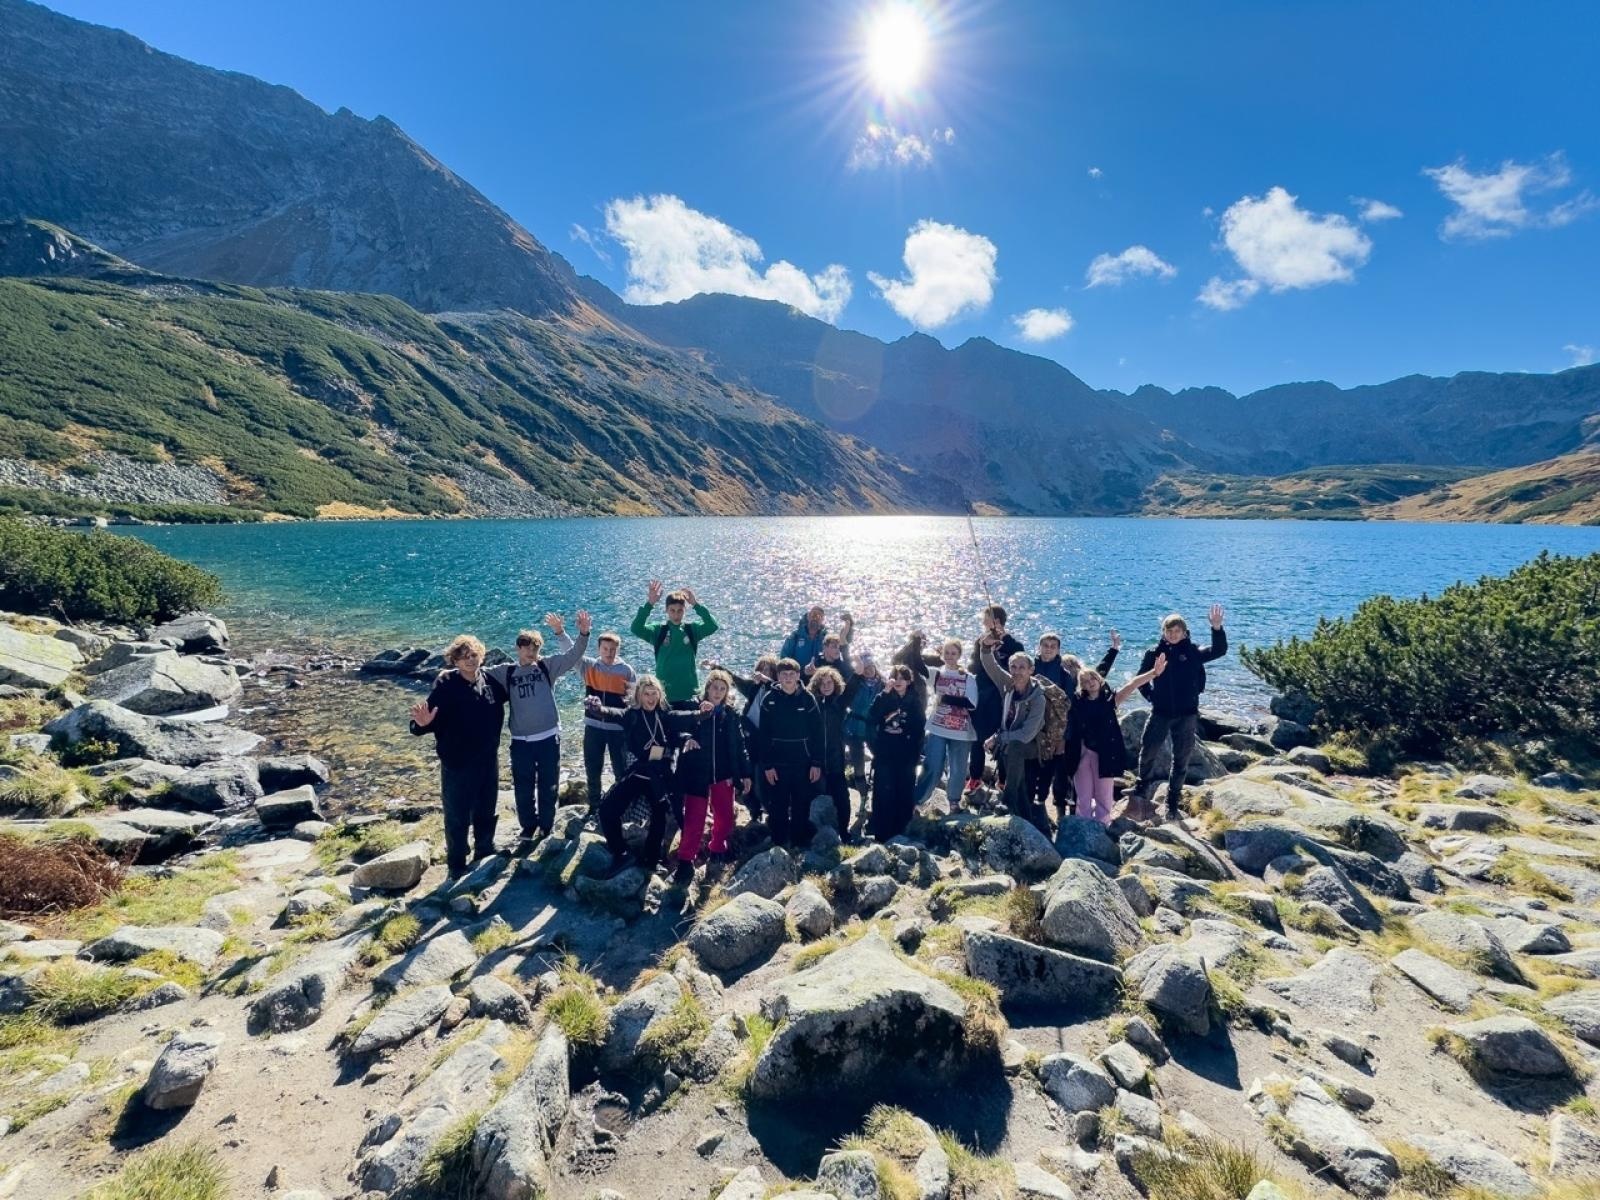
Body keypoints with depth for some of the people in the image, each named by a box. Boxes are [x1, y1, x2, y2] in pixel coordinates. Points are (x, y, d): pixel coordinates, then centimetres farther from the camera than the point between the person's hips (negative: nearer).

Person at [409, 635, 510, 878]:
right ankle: (456, 865, 25)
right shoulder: (446, 685, -17)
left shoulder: (490, 679, -4)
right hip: (457, 764, -5)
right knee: (457, 817, 8)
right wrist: (422, 723, -40)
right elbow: (434, 720, -20)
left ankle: (485, 855, 41)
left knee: (486, 813, 22)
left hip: (488, 760, 5)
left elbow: (508, 694, 18)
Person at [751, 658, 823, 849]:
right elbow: (763, 735, -3)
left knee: (802, 806, 8)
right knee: (777, 807, 6)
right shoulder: (769, 699, -3)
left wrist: (817, 763, -4)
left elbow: (817, 733, 0)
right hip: (777, 763, 0)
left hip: (803, 763, 0)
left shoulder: (807, 699, -2)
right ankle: (778, 845, 18)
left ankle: (799, 844, 21)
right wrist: (766, 764, -7)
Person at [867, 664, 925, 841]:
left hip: (906, 756, 1)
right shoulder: (884, 699, 2)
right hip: (884, 755, -1)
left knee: (905, 794, 5)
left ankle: (901, 834, 17)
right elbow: (872, 719, -14)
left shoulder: (915, 702, 5)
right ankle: (882, 835, 3)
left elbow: (919, 727, 3)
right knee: (883, 794, -4)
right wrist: (885, 692, -18)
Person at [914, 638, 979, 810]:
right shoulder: (936, 673, 3)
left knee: (958, 769, 9)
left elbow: (971, 703, -12)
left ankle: (954, 801, 29)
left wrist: (946, 698, -16)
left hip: (961, 731, 0)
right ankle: (917, 801, 9)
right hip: (938, 729, 0)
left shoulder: (968, 677, -1)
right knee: (932, 767, -2)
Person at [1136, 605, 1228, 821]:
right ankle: (1143, 789, 26)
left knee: (1181, 759, 8)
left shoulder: (1193, 652, -2)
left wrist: (1217, 628, -29)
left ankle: (1172, 802, 21)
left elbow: (1219, 650, -16)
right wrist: (1150, 696, 0)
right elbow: (1141, 677, 10)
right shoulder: (1154, 653, -1)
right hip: (1160, 713, 0)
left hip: (1187, 714, 0)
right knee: (1147, 752, 1)